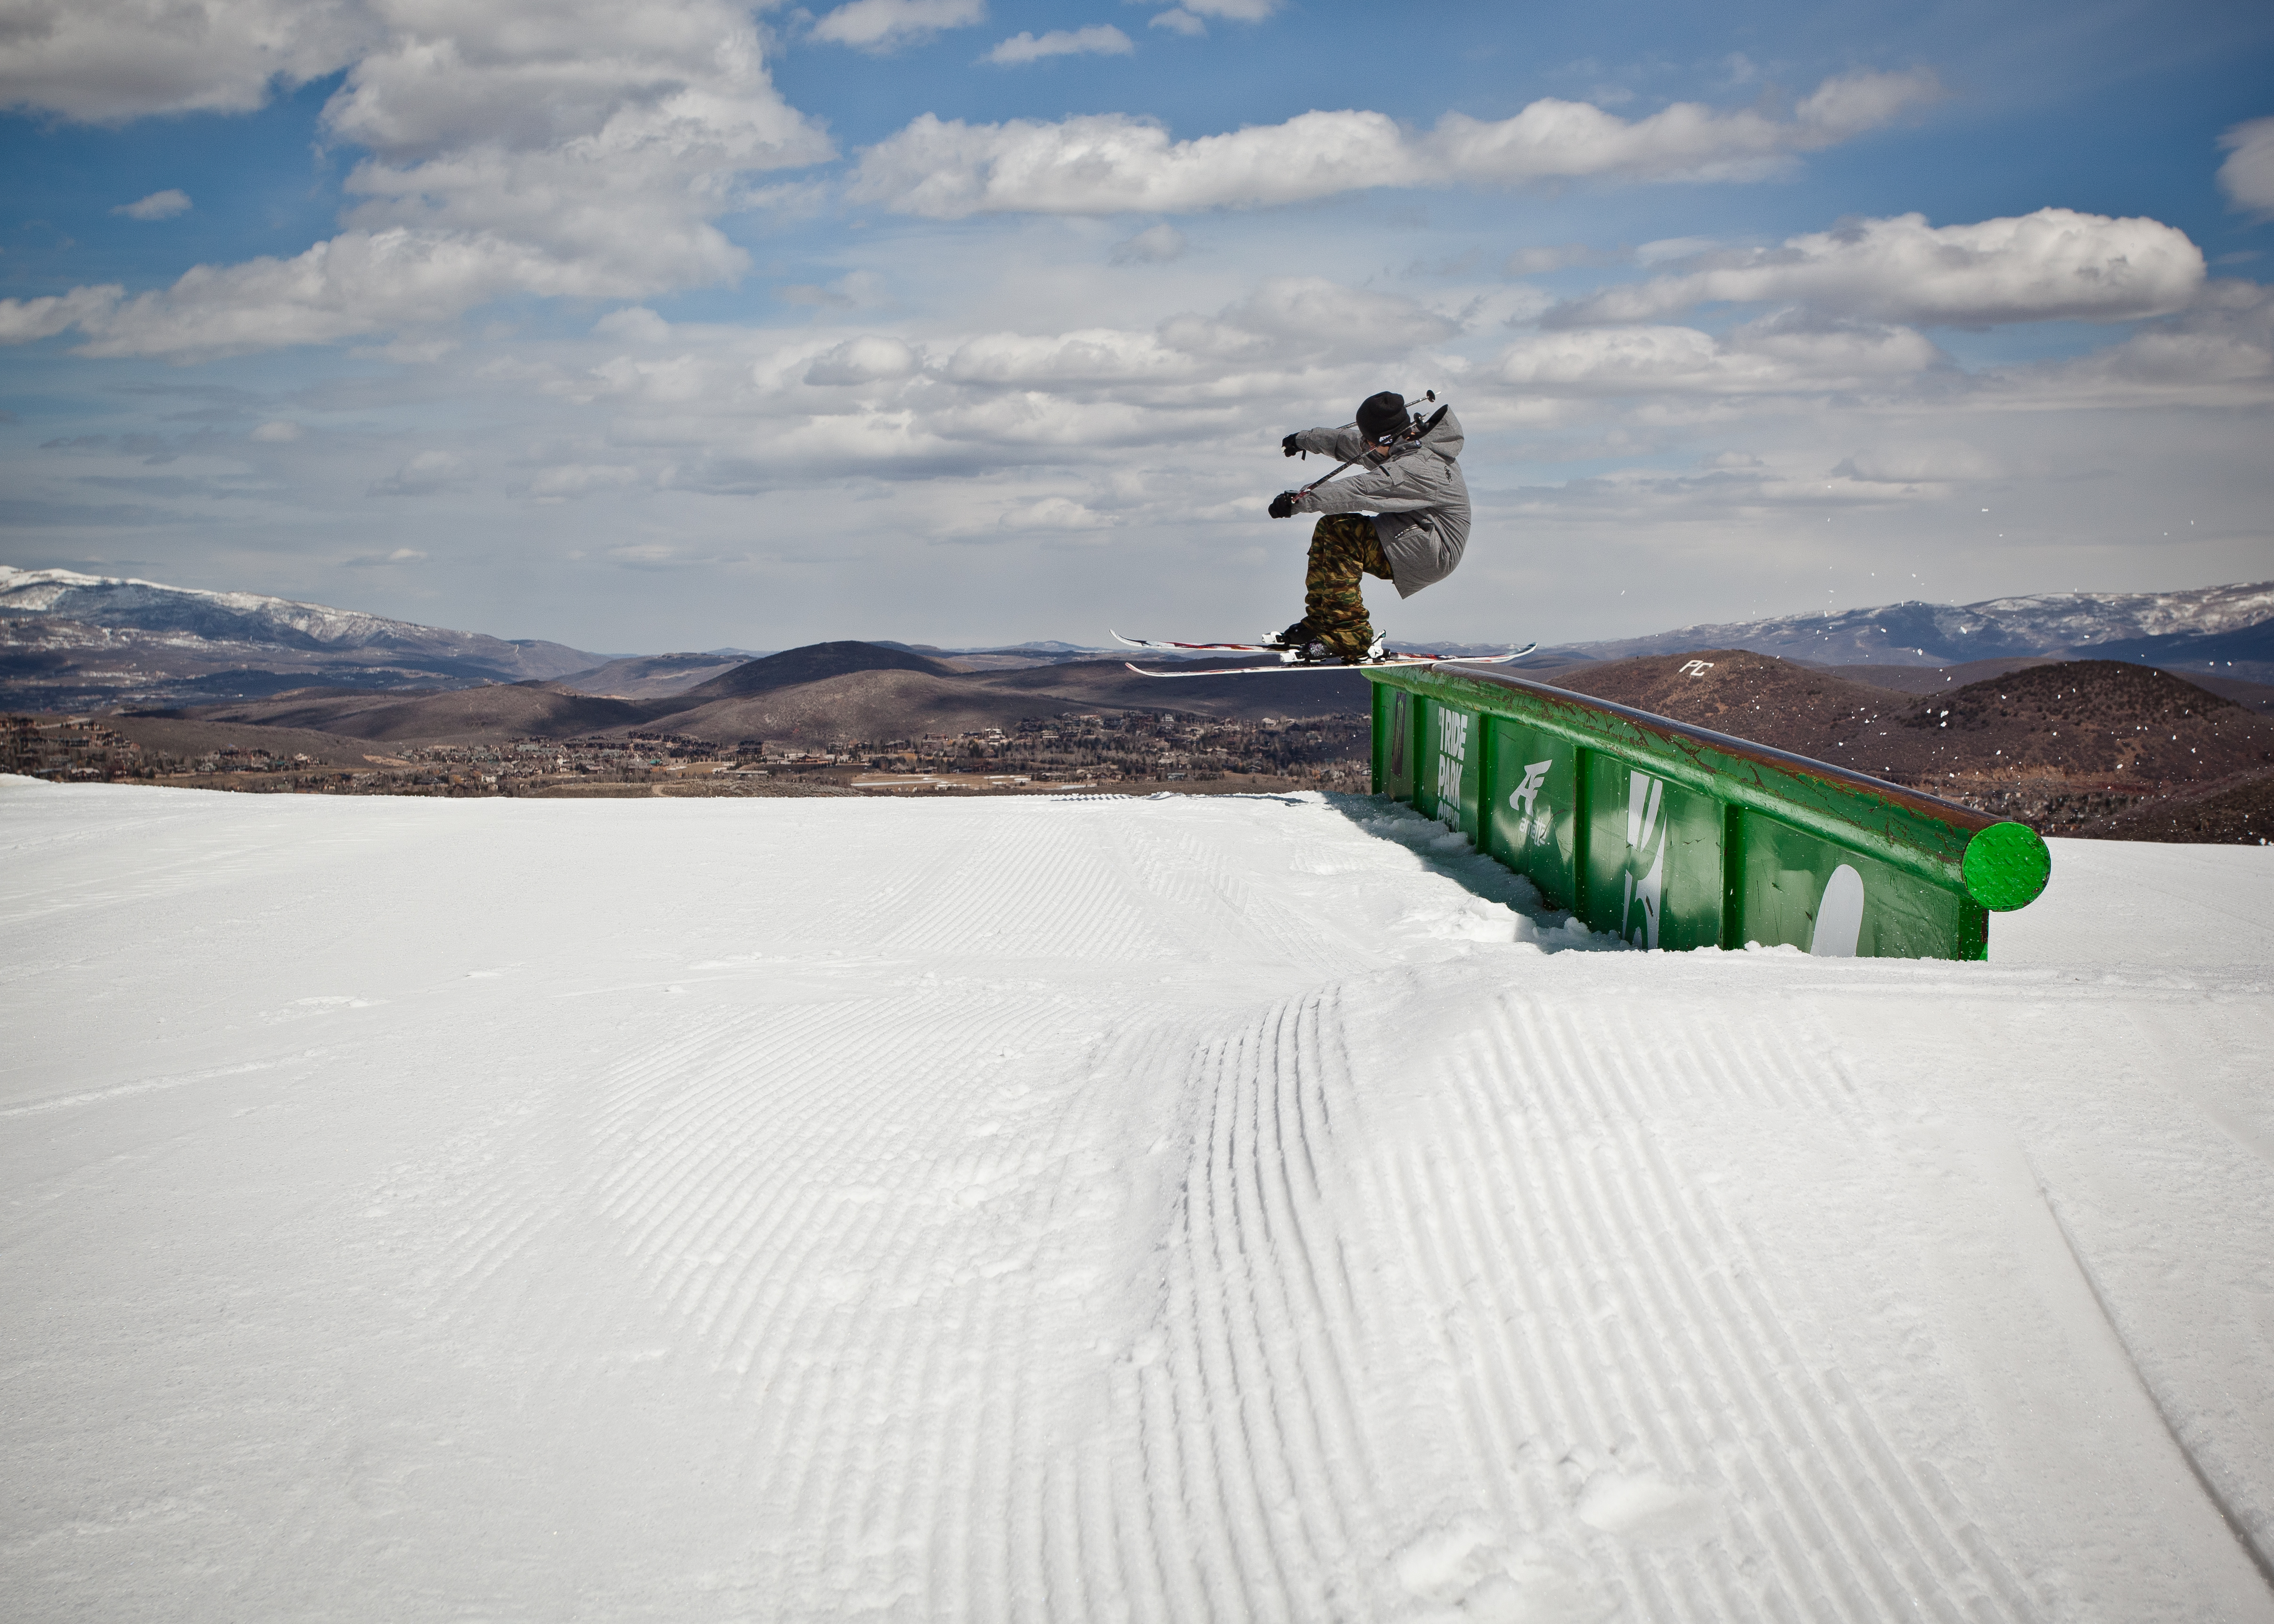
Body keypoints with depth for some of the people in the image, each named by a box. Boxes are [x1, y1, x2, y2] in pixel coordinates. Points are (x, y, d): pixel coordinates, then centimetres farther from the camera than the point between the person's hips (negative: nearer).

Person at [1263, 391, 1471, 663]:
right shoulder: (1408, 442, 4)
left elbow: (1359, 491, -32)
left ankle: (1351, 638, -21)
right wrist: (1304, 439, 30)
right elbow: (1350, 442, 18)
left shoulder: (1418, 467, -26)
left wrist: (1299, 501, -32)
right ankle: (1317, 623, 2)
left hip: (1435, 553, -10)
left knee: (1341, 532, -21)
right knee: (1327, 529, 5)